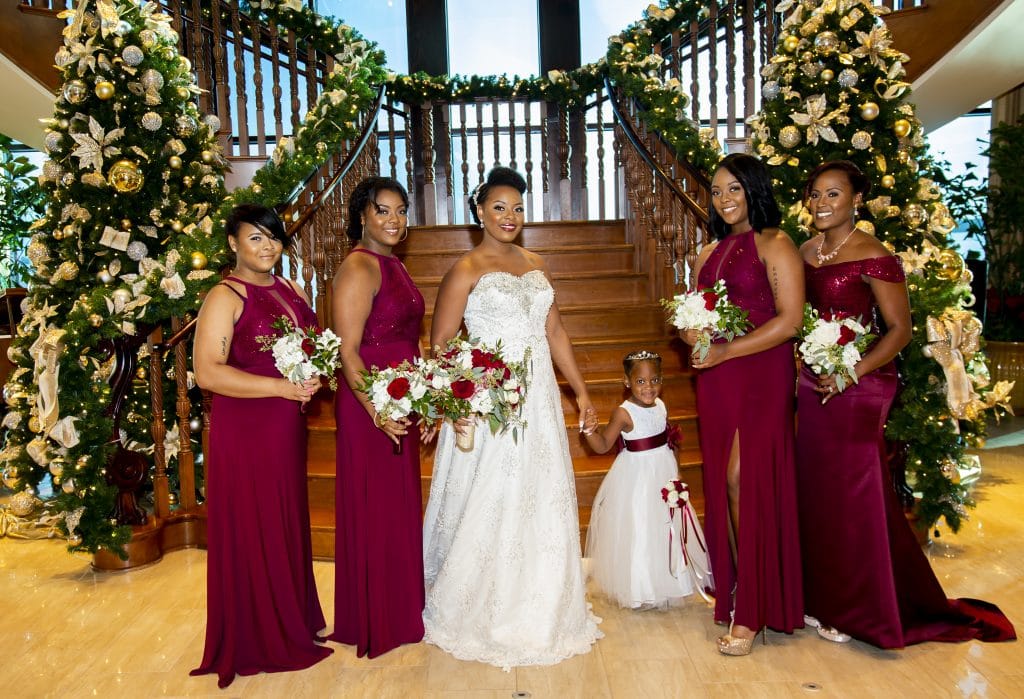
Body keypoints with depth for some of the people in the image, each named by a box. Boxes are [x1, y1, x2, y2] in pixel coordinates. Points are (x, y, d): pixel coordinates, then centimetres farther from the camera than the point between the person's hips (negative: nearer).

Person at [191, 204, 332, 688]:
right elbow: (207, 372, -17)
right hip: (243, 430, -7)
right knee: (251, 531, 4)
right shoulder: (225, 297, -9)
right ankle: (253, 642, 21)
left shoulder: (292, 292, 12)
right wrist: (279, 387, -20)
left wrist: (315, 377, -1)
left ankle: (292, 623, 32)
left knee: (289, 526, 15)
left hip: (287, 427, 7)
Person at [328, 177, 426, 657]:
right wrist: (378, 412, -28)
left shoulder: (393, 265, 13)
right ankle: (375, 623, 22)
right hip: (370, 407, -9)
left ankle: (399, 609, 35)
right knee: (375, 509, 3)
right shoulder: (359, 267, -14)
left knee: (400, 506, 18)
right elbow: (347, 352, -20)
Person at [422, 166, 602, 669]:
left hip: (539, 400, 6)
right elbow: (440, 343, -8)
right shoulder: (466, 269, -5)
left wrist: (581, 392, 12)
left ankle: (540, 612, 32)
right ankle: (480, 616, 24)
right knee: (490, 508, 3)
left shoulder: (535, 264, 13)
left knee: (543, 504, 13)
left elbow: (555, 332, 15)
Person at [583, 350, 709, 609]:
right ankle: (639, 589, 20)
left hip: (664, 472, 7)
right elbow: (603, 446, -18)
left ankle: (664, 583, 40)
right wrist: (588, 429, -36)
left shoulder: (660, 405, -2)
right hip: (636, 478, -7)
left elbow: (669, 440, 9)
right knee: (638, 532, 2)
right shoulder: (623, 413, -21)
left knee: (666, 527, 19)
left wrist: (676, 471, 9)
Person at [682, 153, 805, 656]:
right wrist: (690, 332, -3)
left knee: (746, 481, -6)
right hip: (714, 380, 7)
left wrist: (725, 352, -16)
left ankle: (752, 613, 4)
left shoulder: (775, 245, -5)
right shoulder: (708, 254, 17)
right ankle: (733, 591, 23)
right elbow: (693, 317, 21)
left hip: (760, 375, -6)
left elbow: (790, 320, -13)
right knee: (724, 484, 9)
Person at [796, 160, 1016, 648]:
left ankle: (860, 611, 21)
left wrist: (852, 373, -20)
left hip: (855, 392, -7)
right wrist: (801, 369, 5)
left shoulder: (873, 257, -11)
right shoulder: (805, 252, 10)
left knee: (852, 497, 3)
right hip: (813, 387, 7)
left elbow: (899, 329, -10)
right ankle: (824, 600, 29)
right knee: (816, 492, 13)